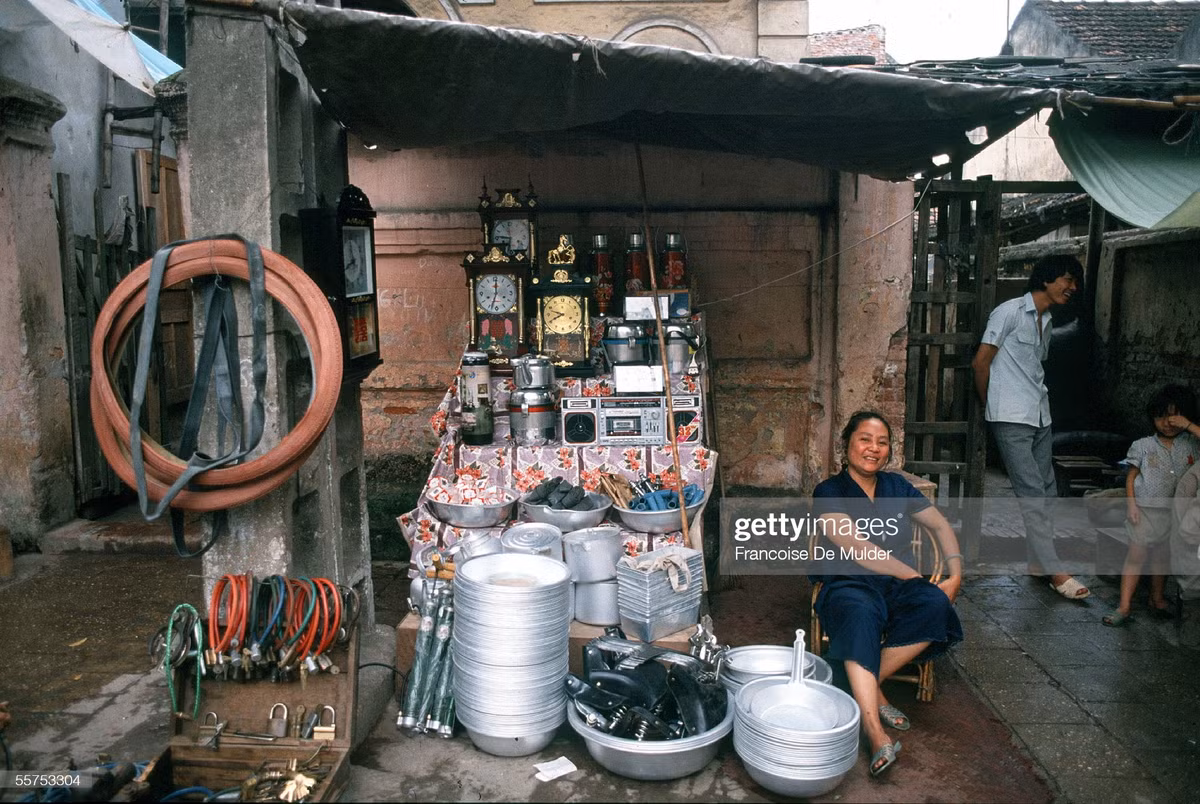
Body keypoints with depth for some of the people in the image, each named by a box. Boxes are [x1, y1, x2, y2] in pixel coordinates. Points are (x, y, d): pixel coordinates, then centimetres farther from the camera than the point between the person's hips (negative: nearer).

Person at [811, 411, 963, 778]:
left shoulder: (896, 486, 18)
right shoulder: (829, 492, 1)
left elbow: (940, 525, 20)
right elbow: (856, 548, -10)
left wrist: (955, 575, 3)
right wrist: (914, 576, -13)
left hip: (900, 585, 5)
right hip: (850, 583, -4)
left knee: (936, 605, -29)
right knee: (860, 617, -39)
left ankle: (867, 687, -17)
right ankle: (877, 735, -44)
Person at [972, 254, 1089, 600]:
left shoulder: (1045, 321, 17)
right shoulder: (1010, 311, -8)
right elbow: (980, 362, -9)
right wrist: (990, 404, 2)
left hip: (1040, 416, 9)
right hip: (1012, 418, -9)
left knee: (1046, 491, 10)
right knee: (1033, 493, -9)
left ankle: (1038, 562, 20)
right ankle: (1055, 571, -6)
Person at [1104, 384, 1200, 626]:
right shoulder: (1142, 446, 1)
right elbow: (1131, 476, 3)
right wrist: (1131, 504, -7)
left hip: (1174, 512, 2)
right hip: (1145, 509, -2)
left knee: (1162, 556, 13)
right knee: (1136, 555, -4)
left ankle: (1157, 599, 32)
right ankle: (1124, 606, -2)